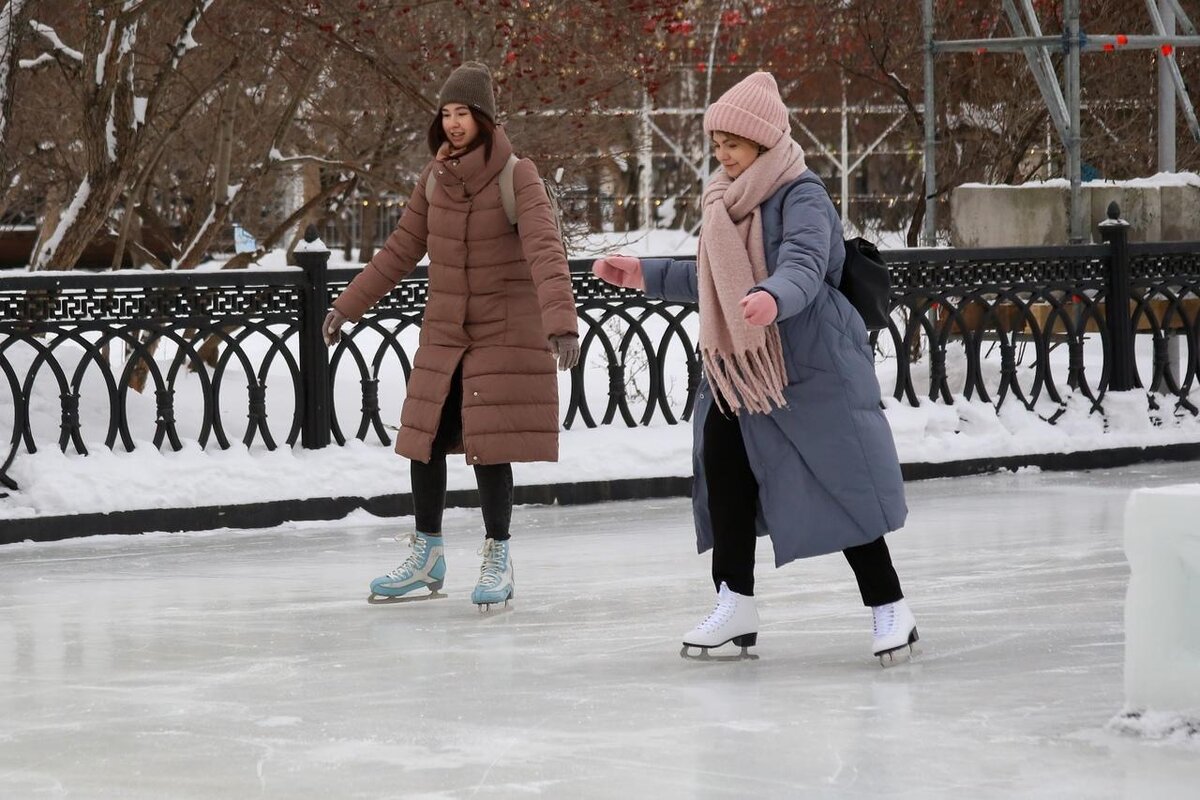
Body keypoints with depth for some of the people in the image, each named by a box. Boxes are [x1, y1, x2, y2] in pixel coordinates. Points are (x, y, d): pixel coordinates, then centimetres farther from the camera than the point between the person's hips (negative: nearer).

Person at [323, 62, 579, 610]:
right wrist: (348, 307, 12)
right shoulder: (434, 179, 3)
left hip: (505, 333, -5)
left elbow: (546, 251, -25)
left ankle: (498, 561, 11)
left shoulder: (516, 176, -13)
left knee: (488, 445, -6)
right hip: (444, 334, 5)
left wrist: (560, 321, -38)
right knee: (426, 440, 7)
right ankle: (427, 558, 22)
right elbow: (400, 251, 11)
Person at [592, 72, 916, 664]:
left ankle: (890, 609, 7)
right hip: (739, 366, 8)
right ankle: (735, 605, 12)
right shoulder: (727, 199, 12)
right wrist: (648, 276, 21)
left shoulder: (801, 197, -15)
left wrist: (771, 298, -54)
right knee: (723, 465, 2)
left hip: (813, 366, -8)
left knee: (842, 486, -5)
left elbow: (803, 270, -33)